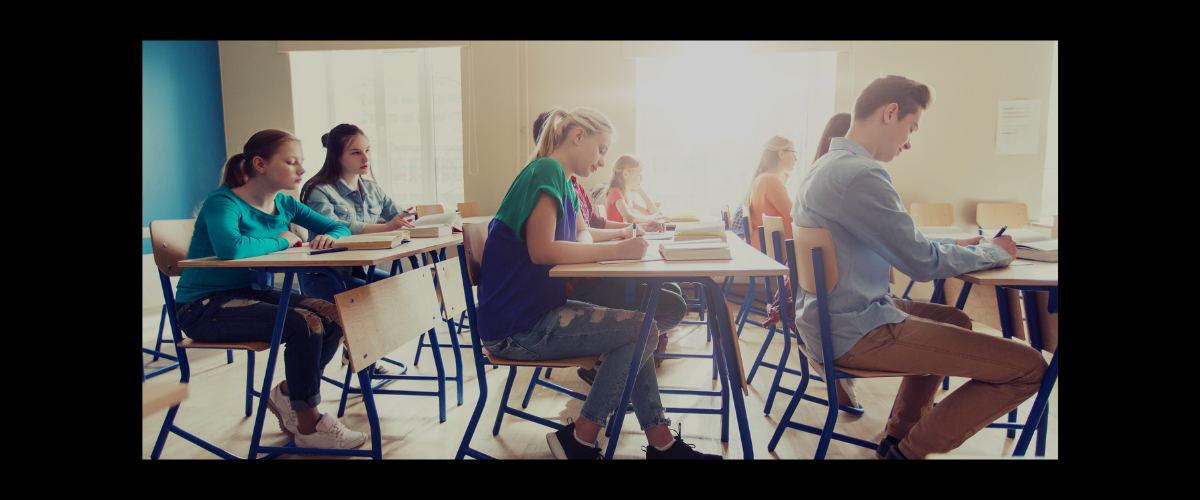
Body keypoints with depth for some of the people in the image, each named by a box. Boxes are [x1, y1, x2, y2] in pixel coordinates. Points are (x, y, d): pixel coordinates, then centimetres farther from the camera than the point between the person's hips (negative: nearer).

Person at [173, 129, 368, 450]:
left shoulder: (284, 204, 5)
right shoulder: (223, 203, -18)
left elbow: (340, 228, 11)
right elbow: (230, 248, -40)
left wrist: (331, 237, -14)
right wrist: (282, 241, -23)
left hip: (251, 292, 8)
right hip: (205, 307, -7)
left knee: (332, 317, -13)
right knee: (304, 325, -27)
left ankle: (286, 394, 9)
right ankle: (308, 426, -10)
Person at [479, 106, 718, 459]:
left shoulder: (563, 184, 15)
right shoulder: (546, 171, -15)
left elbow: (581, 236, 27)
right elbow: (541, 250, -26)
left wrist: (623, 234, 8)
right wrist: (616, 250, -23)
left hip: (539, 311, 10)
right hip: (516, 328, -10)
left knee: (635, 332, 6)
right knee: (643, 330, -12)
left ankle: (662, 444, 11)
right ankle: (580, 440, -2)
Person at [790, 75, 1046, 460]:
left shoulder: (825, 167, 12)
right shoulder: (860, 175, -22)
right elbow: (924, 263, -16)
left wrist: (956, 247, 16)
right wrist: (992, 253, 2)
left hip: (828, 320, 11)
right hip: (855, 333, -11)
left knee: (955, 320, 32)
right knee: (1029, 367, -10)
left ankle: (900, 433, 31)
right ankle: (910, 450, 7)